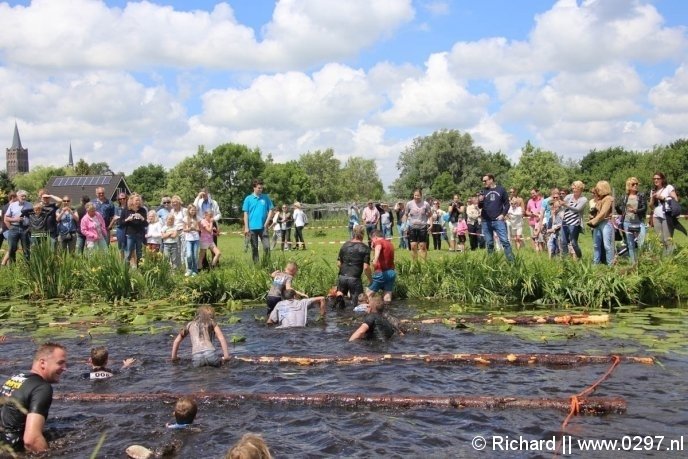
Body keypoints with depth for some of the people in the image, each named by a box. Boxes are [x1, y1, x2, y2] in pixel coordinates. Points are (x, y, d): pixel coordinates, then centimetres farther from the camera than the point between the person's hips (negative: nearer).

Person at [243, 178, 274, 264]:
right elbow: (245, 214, 0)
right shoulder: (248, 199, 0)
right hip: (252, 227, 0)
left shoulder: (266, 198, 4)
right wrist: (246, 227, -5)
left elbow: (270, 210, 6)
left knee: (267, 246, -7)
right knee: (254, 248, 7)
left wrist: (266, 223, -4)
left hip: (263, 227, 0)